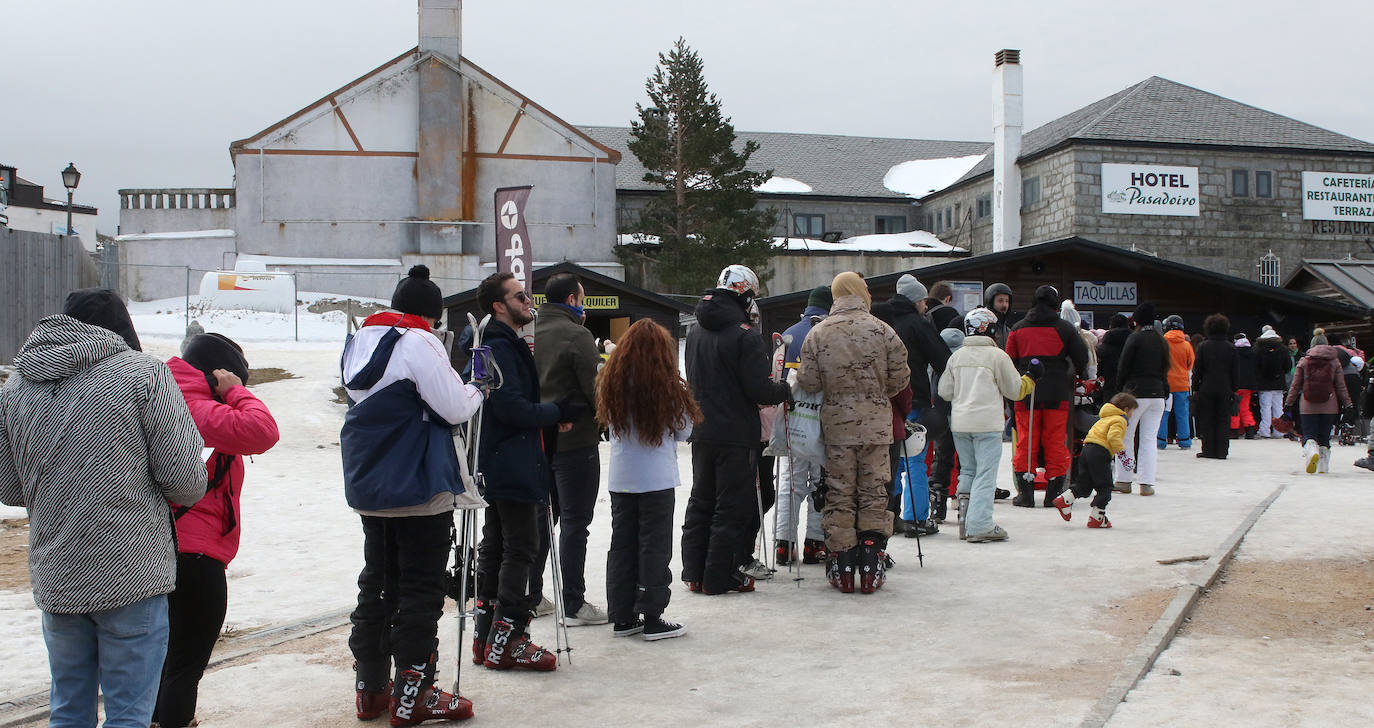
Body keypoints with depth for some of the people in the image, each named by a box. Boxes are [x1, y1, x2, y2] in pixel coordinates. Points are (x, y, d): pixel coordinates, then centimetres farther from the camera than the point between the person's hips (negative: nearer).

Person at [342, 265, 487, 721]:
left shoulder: (360, 341, 11)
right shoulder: (420, 343, -16)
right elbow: (455, 409, -18)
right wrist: (476, 390, 3)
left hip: (367, 488, 8)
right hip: (419, 489, -8)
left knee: (376, 582, 17)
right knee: (420, 589, 0)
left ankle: (370, 688, 24)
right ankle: (411, 696, 5)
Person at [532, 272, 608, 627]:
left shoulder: (533, 333, 8)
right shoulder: (576, 335, -14)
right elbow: (595, 388, -15)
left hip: (541, 436, 7)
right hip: (575, 439, -7)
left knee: (540, 517, 16)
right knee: (574, 522, -1)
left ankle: (530, 595, 22)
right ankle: (574, 605, 3)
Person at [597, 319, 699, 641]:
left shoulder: (611, 381, -1)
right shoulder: (667, 385, -13)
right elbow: (683, 430, -3)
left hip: (620, 478, 5)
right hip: (656, 479, -4)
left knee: (622, 544, 12)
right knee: (655, 545, 3)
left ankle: (622, 617, 18)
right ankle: (652, 619, 6)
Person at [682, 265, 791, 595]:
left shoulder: (695, 331, 8)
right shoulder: (744, 335, -17)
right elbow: (759, 389, -19)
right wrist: (785, 389, 0)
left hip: (701, 432, 7)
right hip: (735, 435, -7)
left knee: (701, 500, 16)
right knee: (732, 506, 2)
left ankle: (693, 572, 20)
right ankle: (719, 577, 5)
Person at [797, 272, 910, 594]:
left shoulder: (818, 333, -5)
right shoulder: (882, 331, -5)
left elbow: (808, 382, -6)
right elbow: (900, 377, -2)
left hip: (836, 425, 0)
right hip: (876, 425, 0)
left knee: (839, 492, 8)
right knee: (874, 491, 8)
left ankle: (842, 567, 11)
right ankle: (871, 567, 8)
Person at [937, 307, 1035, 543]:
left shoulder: (956, 356, 7)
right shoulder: (997, 355, -6)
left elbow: (945, 392, 9)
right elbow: (1014, 391, 0)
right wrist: (1031, 378, 17)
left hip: (959, 424, 5)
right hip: (987, 424, -5)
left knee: (968, 471, 15)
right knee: (985, 474, -3)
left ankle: (965, 524, 12)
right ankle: (979, 526, -9)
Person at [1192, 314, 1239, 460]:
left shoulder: (1203, 346, -4)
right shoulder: (1231, 347, 0)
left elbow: (1197, 369, -3)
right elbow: (1234, 371, 3)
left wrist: (1195, 388, 4)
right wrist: (1233, 389, 10)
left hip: (1206, 388, -1)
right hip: (1225, 389, 1)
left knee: (1207, 420, 5)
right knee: (1223, 420, 6)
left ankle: (1208, 450, 4)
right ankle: (1222, 451, 5)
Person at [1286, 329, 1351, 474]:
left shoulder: (1304, 361, 1)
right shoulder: (1335, 361, 3)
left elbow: (1295, 385, 3)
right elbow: (1341, 386, 5)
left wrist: (1289, 403, 9)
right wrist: (1346, 404, 12)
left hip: (1308, 407, -1)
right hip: (1329, 406, 1)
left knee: (1308, 435, 2)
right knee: (1325, 436, 13)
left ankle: (1311, 450, -30)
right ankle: (1323, 466, 11)